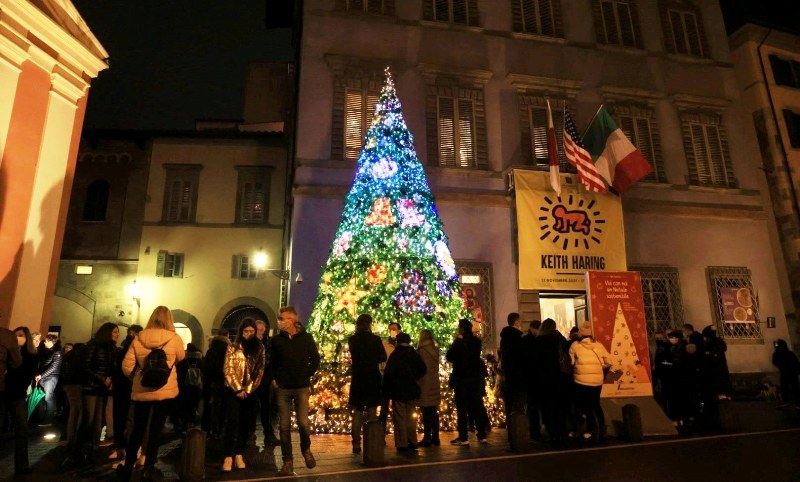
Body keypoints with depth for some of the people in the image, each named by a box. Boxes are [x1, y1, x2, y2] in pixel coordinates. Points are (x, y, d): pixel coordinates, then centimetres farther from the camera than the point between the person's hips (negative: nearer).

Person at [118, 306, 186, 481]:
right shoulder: (174, 339, -9)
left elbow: (126, 367, -3)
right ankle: (149, 467, 15)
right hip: (164, 391, -2)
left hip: (141, 391, 3)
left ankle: (127, 468, 24)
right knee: (156, 429, 8)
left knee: (137, 429, 16)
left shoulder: (138, 338, -3)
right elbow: (180, 358, 10)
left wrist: (136, 376, 15)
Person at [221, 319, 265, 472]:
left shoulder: (260, 348, 3)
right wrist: (238, 389, -12)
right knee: (233, 421, -9)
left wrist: (248, 389, -7)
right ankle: (228, 456, -4)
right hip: (233, 391, -2)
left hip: (250, 392, 2)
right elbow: (228, 370, -6)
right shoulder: (233, 348, -1)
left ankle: (239, 455, 15)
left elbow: (260, 371, 1)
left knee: (245, 423, 6)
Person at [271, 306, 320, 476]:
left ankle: (306, 449, 23)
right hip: (283, 388, 2)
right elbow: (271, 362, 12)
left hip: (302, 387, -2)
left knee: (303, 422, -6)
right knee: (284, 426, 4)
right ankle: (288, 461, 16)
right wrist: (274, 379, 2)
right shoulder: (276, 340, 3)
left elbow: (315, 359, 4)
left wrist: (307, 376, -4)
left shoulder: (306, 337, -1)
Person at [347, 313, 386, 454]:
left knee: (357, 412, 10)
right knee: (372, 412, 9)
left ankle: (356, 444, 9)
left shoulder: (352, 340, -3)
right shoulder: (375, 339, -11)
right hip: (372, 378, -2)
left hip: (357, 379, 2)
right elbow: (383, 358, -2)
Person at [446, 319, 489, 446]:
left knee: (462, 408, 2)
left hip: (462, 378, -5)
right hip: (476, 377, 5)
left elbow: (449, 356, -6)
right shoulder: (476, 341, 2)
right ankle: (482, 435, 16)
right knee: (477, 406, 12)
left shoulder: (459, 342, -15)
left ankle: (463, 437, 3)